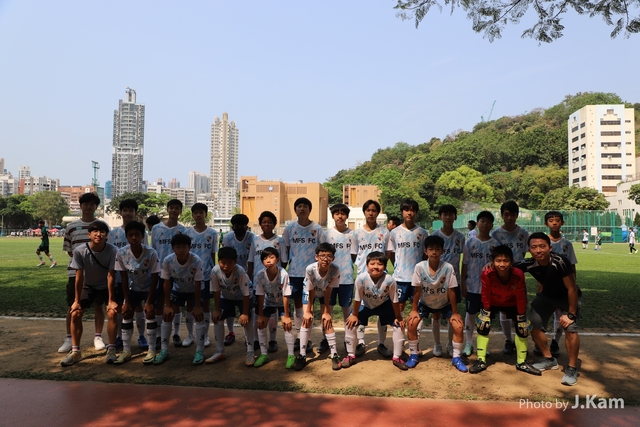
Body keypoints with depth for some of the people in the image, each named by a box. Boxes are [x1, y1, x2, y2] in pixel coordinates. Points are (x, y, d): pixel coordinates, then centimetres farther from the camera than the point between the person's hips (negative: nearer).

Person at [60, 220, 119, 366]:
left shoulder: (112, 251, -29)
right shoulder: (79, 251, -25)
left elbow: (111, 276, -23)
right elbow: (79, 276, -18)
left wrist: (111, 300, -21)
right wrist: (77, 300, -13)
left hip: (106, 286, -2)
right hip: (88, 286, 2)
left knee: (112, 313, -18)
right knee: (75, 313, -8)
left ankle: (111, 349, -4)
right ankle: (75, 351, 6)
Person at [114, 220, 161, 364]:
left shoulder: (151, 253, -29)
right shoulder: (121, 253, -21)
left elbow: (154, 278, -20)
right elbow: (124, 278, -12)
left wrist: (149, 301, -19)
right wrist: (126, 301, -10)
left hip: (149, 289, -3)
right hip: (133, 289, 3)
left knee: (150, 313, -11)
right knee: (126, 313, -1)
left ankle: (152, 350, 1)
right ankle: (126, 350, 12)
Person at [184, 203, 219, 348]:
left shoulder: (212, 233, -1)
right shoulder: (187, 232, 1)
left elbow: (213, 255, 3)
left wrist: (214, 273, 2)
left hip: (207, 274, -1)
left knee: (206, 304, 8)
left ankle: (205, 335, 20)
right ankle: (190, 335, 22)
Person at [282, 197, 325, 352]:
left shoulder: (317, 229, -2)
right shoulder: (289, 229, 2)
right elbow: (285, 251, 7)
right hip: (294, 272, 2)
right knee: (297, 304, 9)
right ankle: (298, 337, 20)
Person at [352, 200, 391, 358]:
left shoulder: (384, 232, 2)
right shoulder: (357, 233, 5)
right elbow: (353, 255, 8)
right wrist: (353, 271, -1)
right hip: (363, 275, 1)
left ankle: (381, 343, 16)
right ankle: (360, 343, 13)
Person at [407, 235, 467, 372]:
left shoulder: (448, 268, -27)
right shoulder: (419, 267, -26)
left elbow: (451, 291, -20)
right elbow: (417, 290, -17)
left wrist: (455, 312, -14)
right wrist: (414, 310, -14)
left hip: (444, 304, 0)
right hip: (425, 303, 0)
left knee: (458, 326, -17)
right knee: (411, 323, -17)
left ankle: (456, 358, 5)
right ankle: (413, 354, 4)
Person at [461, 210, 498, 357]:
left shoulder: (495, 244, -2)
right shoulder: (470, 243, -2)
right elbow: (465, 265, 0)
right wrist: (463, 283, -3)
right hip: (472, 285, 0)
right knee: (470, 313, 9)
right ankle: (469, 343, 21)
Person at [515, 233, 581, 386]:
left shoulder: (559, 262, -37)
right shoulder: (529, 264, -26)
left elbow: (572, 289, -27)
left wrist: (571, 314, -23)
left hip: (568, 297, -4)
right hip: (547, 295, 5)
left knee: (570, 328, -21)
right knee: (533, 325, 1)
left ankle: (572, 369, -1)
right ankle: (549, 360, 22)